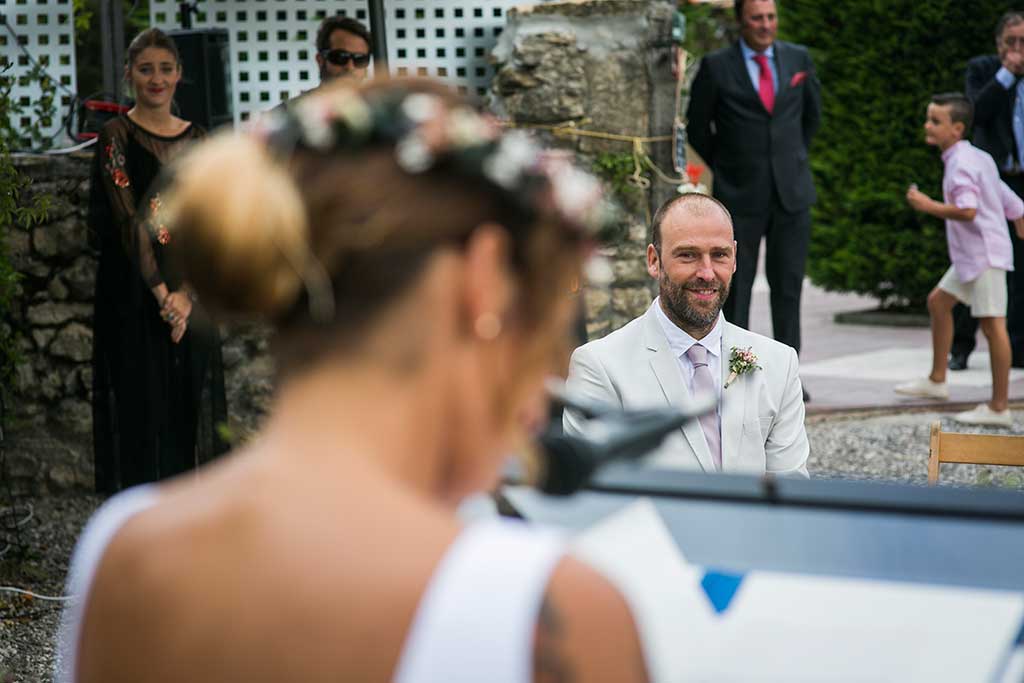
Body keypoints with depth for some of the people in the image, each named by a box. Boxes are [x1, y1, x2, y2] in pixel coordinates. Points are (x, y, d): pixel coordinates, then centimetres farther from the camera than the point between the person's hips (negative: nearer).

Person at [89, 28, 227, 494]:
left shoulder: (195, 140, 10)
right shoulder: (117, 136, -3)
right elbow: (125, 219, -12)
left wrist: (187, 294, -10)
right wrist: (161, 294, -19)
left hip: (192, 293, 5)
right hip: (136, 294, -4)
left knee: (193, 401, 6)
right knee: (144, 401, -3)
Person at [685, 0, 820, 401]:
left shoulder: (798, 58, 5)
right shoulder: (717, 67, -4)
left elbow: (812, 112, 21)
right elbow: (697, 125, 6)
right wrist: (724, 168, 9)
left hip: (792, 192, 2)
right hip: (740, 197, -2)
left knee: (788, 285, 3)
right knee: (735, 286, 2)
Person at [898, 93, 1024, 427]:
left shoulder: (962, 164, -16)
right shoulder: (979, 158, 15)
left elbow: (967, 210, -28)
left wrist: (928, 206, -18)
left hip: (984, 254, -11)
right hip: (969, 255, 11)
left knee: (992, 324, -9)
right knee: (938, 301, 20)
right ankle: (937, 380, 31)